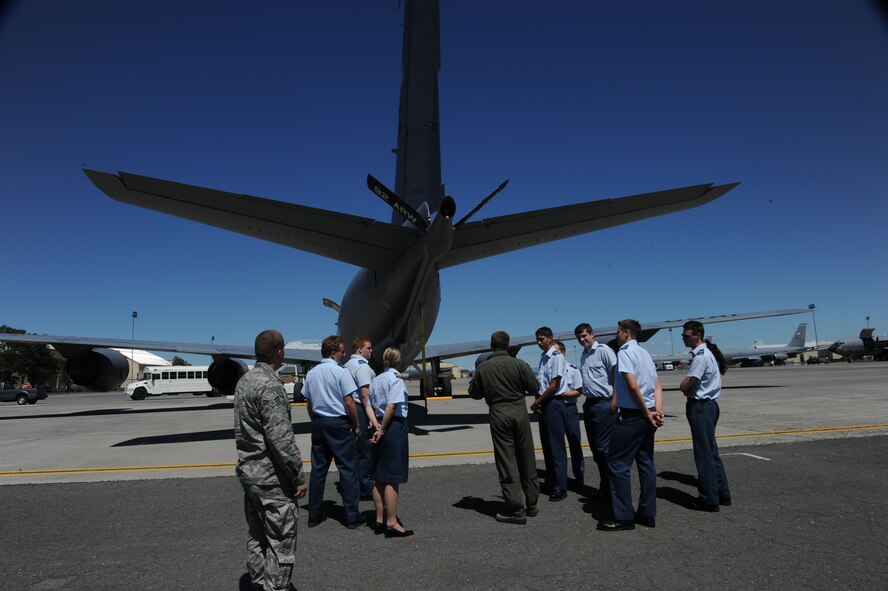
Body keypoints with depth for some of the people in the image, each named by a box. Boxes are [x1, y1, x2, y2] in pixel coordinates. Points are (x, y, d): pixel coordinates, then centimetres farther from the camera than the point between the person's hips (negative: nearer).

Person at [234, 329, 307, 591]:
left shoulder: (244, 381, 8)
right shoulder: (270, 385, -21)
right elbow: (281, 439, -24)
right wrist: (299, 476, -17)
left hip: (248, 472, 9)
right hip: (272, 478, -9)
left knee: (257, 538, 18)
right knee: (281, 543, 1)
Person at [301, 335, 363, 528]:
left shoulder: (311, 373, 6)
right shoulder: (341, 372, -13)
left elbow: (309, 403, 11)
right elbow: (349, 402, -15)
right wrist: (356, 426, -5)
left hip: (318, 424, 6)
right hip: (339, 424, -6)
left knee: (318, 468, 13)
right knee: (348, 469, 2)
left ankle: (314, 515, 20)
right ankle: (352, 517, 7)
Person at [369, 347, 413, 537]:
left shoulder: (375, 380, 13)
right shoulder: (396, 379, -10)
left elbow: (371, 406, 10)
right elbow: (392, 407, -18)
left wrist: (377, 426, 8)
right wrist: (382, 430, -12)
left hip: (380, 426, 8)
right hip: (394, 427, -8)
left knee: (379, 477, 12)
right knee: (393, 478, -4)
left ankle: (380, 519, 21)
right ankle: (392, 523, 1)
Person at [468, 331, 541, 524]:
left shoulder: (482, 367, -3)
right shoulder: (519, 364, -4)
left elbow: (474, 393, 6)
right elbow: (535, 387, 0)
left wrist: (476, 376, 22)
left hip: (499, 415, -1)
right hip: (520, 412, 1)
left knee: (507, 463, 4)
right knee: (527, 460, 13)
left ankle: (517, 509, 4)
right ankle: (531, 504, 24)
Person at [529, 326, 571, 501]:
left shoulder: (557, 357, -13)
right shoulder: (543, 357, 11)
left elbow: (553, 386, -16)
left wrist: (536, 402, -8)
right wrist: (537, 402, 1)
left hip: (554, 404, -8)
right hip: (544, 405, 8)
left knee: (556, 447, -2)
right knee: (547, 446, 15)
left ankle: (560, 487, 6)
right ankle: (550, 483, 26)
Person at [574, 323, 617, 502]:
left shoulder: (603, 350, -10)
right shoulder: (583, 356, 14)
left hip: (603, 404, -9)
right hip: (589, 404, 9)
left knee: (604, 448, -4)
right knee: (595, 447, 13)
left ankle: (608, 492, 7)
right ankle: (604, 489, 24)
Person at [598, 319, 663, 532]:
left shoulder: (625, 352, -11)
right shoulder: (645, 353, 16)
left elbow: (633, 386, -19)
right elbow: (657, 386, 8)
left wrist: (647, 413, -11)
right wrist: (657, 411, -3)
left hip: (632, 416, -9)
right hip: (646, 416, 9)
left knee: (618, 464, -2)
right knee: (646, 463, 13)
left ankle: (623, 517, 2)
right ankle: (647, 514, 19)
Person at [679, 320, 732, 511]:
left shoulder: (701, 356, -18)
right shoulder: (705, 353, 13)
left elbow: (684, 385, -21)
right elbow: (689, 386, 14)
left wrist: (686, 388, -2)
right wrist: (690, 389, -5)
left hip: (700, 407, -10)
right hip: (706, 405, 10)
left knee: (704, 454, -1)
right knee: (711, 451, 17)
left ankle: (709, 499, 8)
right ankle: (722, 494, 27)